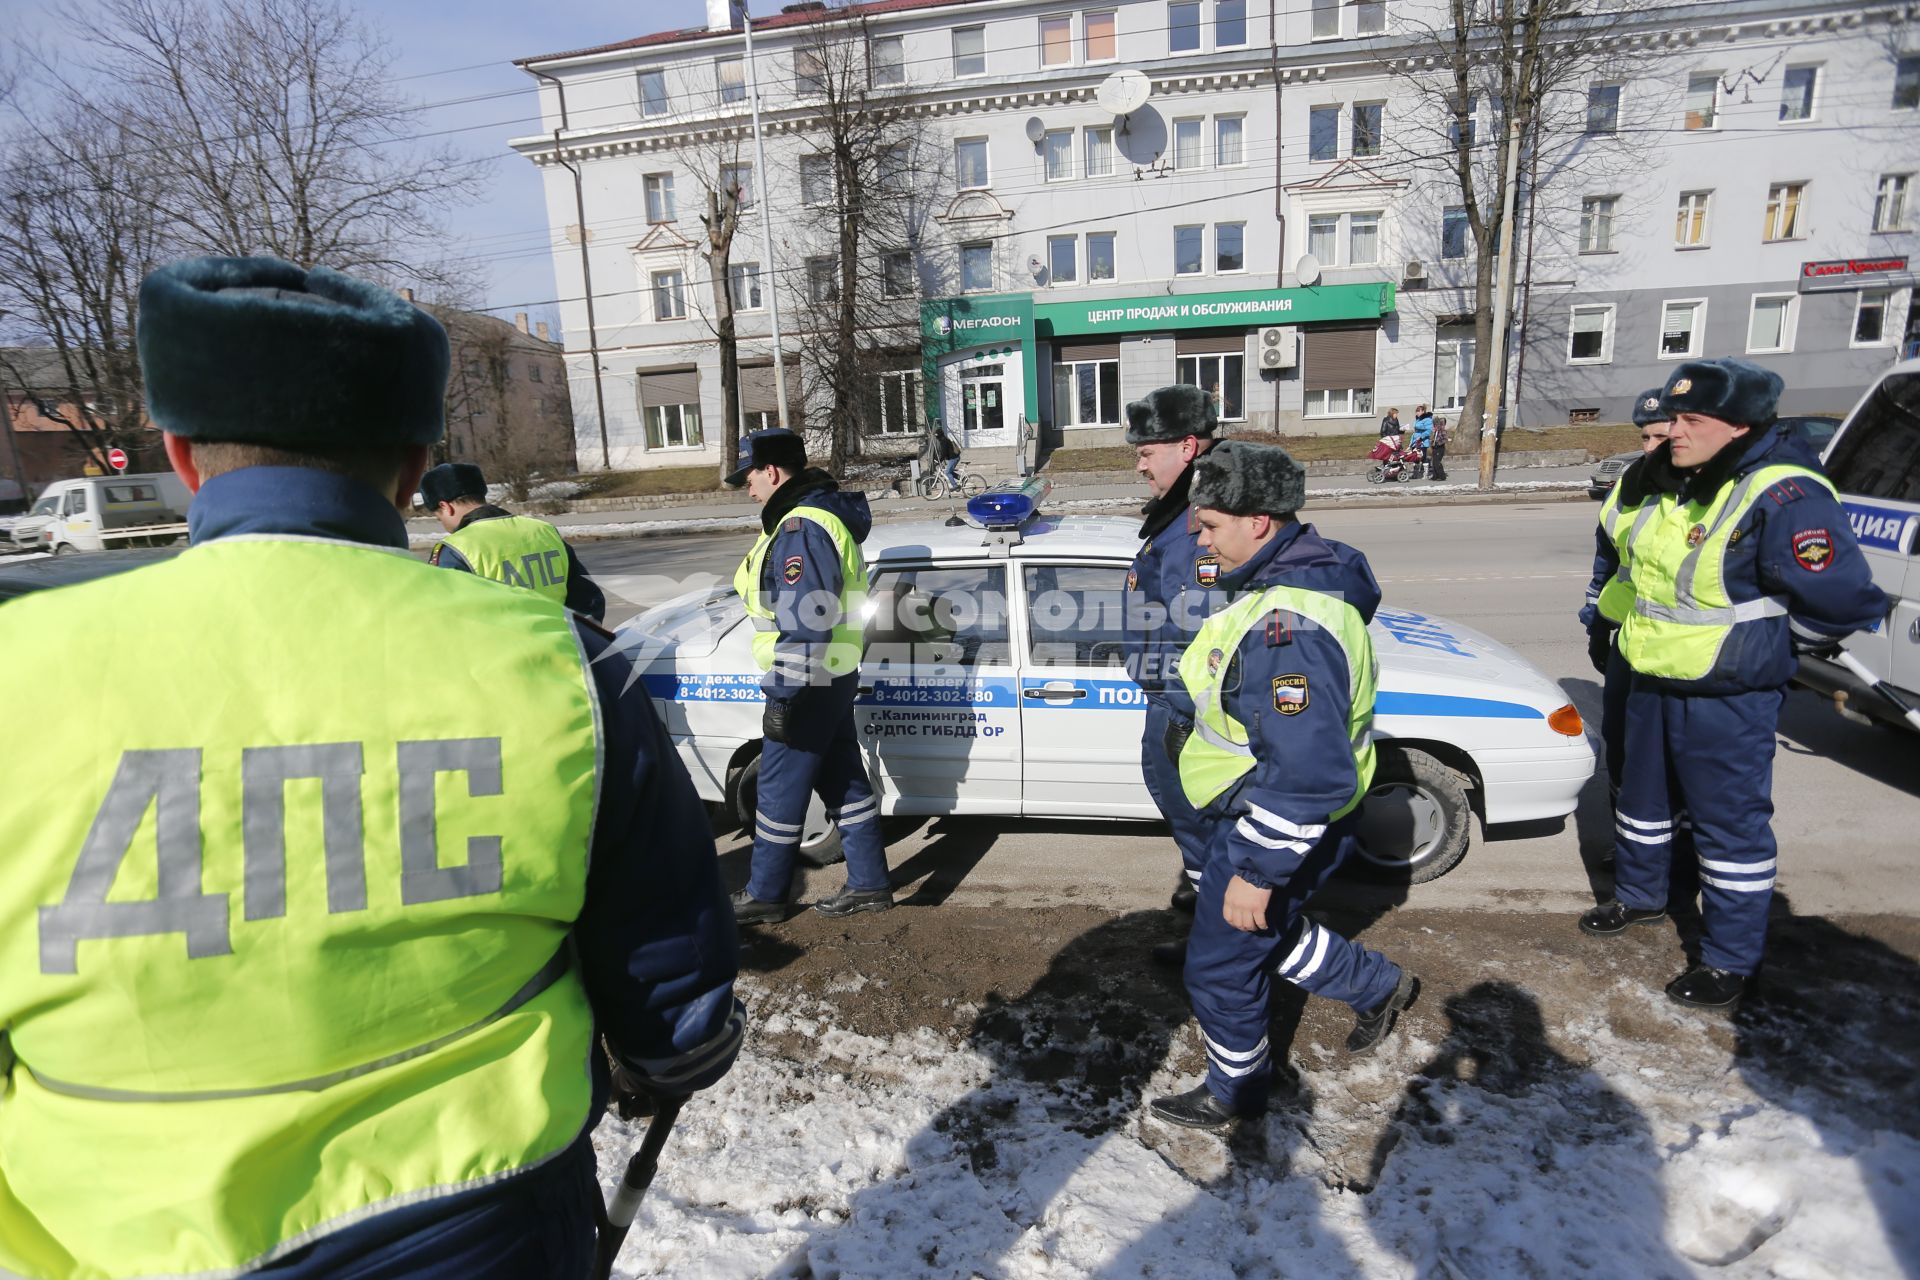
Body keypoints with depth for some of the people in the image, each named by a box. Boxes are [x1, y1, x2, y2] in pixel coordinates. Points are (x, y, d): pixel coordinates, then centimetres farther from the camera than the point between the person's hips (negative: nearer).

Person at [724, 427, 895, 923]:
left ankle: (765, 896, 20)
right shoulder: (824, 513, 13)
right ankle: (868, 885, 26)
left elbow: (806, 625, -26)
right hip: (832, 679, 10)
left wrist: (781, 695, -22)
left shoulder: (801, 529, -20)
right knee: (845, 784, 16)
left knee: (779, 792, 4)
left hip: (807, 685, -10)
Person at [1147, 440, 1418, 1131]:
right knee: (1266, 930, 30)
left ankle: (1234, 1093, 35)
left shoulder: (1287, 627, -33)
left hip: (1273, 828, -10)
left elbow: (1308, 776, -34)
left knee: (1220, 967, 10)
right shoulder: (1296, 577, 2)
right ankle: (1378, 986, 49)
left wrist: (1257, 871, -26)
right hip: (1259, 812, 10)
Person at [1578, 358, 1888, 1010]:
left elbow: (1838, 601, -24)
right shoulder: (1675, 484, 3)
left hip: (1726, 701, -8)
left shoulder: (1784, 496, -23)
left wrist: (1758, 645, -9)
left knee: (1730, 823, 5)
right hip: (1651, 683, 8)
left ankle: (1731, 959, 21)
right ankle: (1638, 895, 45)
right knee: (1643, 798, 23)